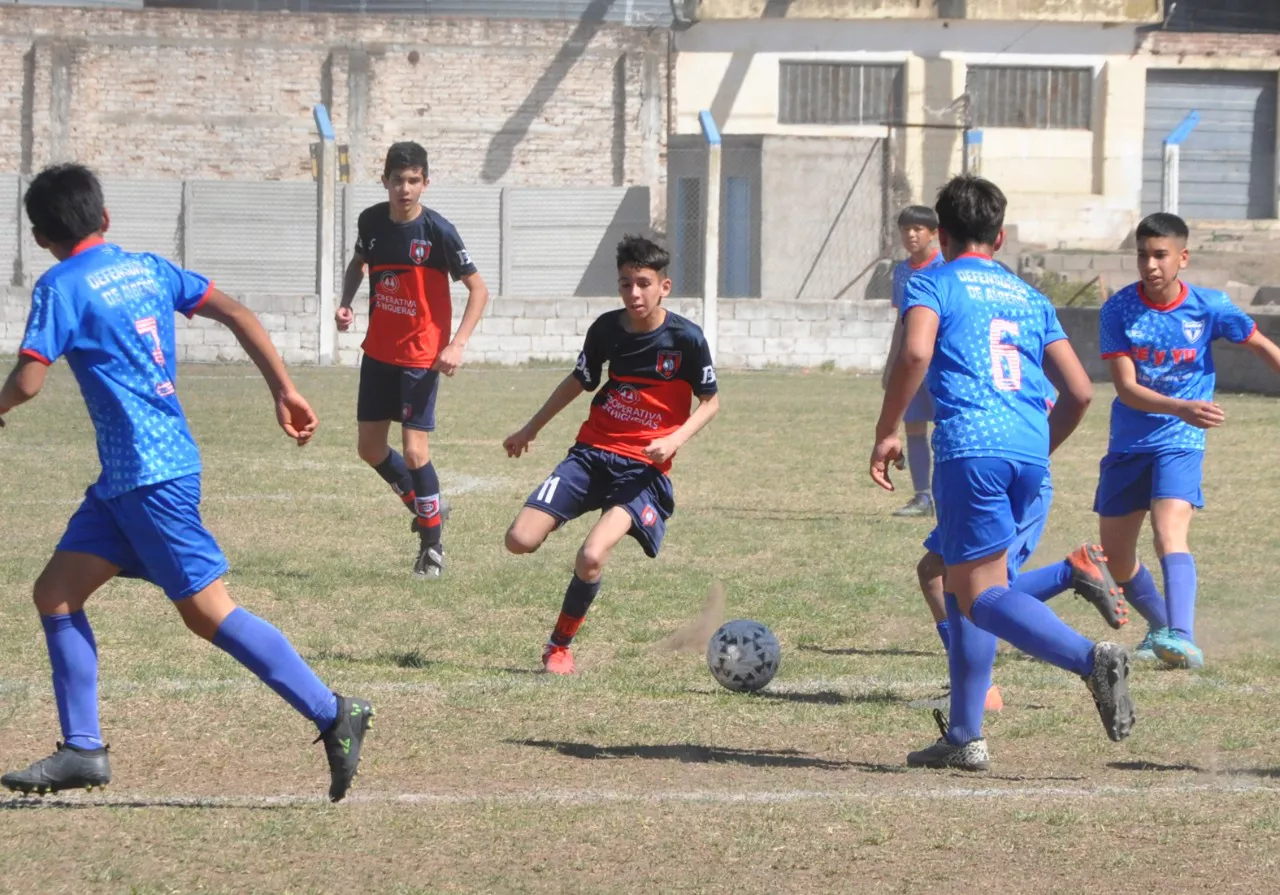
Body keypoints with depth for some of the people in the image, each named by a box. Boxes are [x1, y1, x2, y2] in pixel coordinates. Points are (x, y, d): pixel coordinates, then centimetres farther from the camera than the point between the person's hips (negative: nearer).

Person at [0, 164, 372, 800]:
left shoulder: (61, 288, -8)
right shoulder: (147, 269, 13)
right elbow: (237, 314, 10)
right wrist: (285, 391, 12)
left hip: (150, 476, -9)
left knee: (207, 609, -8)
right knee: (56, 592, 9)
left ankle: (333, 715, -8)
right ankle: (82, 751, 8)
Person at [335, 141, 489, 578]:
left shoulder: (438, 232, -17)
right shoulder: (371, 221, -3)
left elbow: (478, 289, -12)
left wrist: (457, 345, -21)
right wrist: (346, 303, 1)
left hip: (421, 356, -6)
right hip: (378, 351, 6)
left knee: (414, 451, -9)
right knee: (369, 447, 9)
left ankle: (432, 543, 6)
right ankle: (424, 506, 33)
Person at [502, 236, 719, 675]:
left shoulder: (686, 338, -11)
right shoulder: (606, 329, 0)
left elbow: (710, 401, 1)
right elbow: (579, 382, 18)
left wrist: (675, 439, -17)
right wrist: (531, 428, 23)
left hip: (644, 468, -4)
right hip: (593, 452, 4)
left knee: (591, 558, -25)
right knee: (520, 540, -11)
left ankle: (560, 645, 0)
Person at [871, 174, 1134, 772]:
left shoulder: (933, 284, 8)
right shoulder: (1029, 298, 24)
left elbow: (915, 354, -12)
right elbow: (1079, 392, 19)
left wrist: (887, 432, -4)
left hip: (971, 446, -6)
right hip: (1029, 453, 6)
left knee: (983, 595, -8)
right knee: (962, 584, 18)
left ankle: (1090, 658, -33)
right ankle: (964, 736, 15)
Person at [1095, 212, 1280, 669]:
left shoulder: (1208, 307, -10)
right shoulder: (1118, 310, -10)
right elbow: (1126, 388, -17)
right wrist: (1181, 408, -32)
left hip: (1180, 443, -3)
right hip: (1128, 443, 3)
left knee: (1169, 532, -27)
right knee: (1116, 557, 10)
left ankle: (1182, 639, -40)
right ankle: (1161, 628, 34)